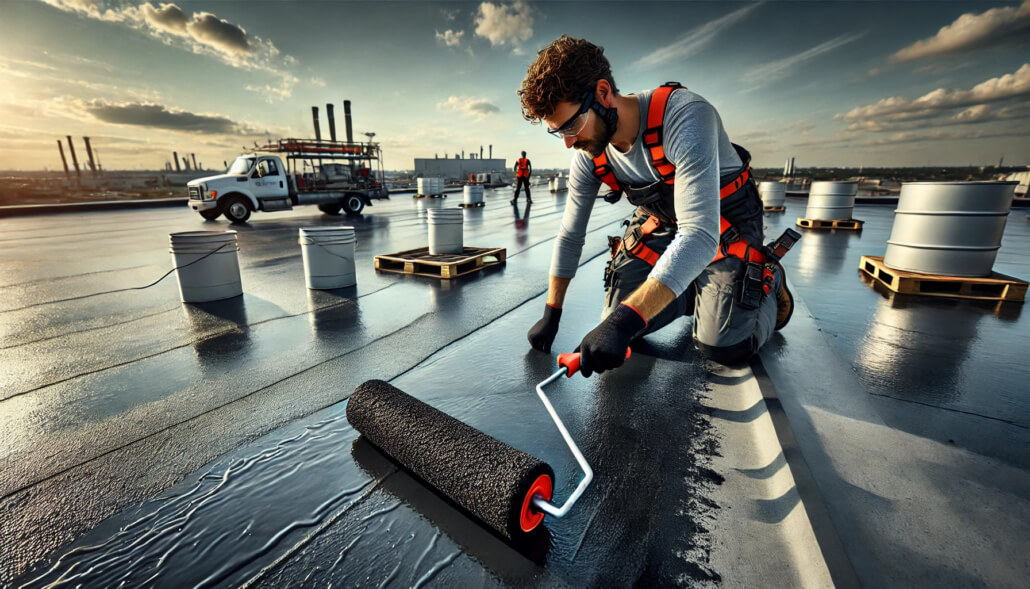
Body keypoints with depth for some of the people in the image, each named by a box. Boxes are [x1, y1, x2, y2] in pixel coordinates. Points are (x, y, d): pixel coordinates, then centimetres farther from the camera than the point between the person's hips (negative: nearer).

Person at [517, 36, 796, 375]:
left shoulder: (686, 117, -34)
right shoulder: (589, 154, -14)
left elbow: (700, 235, -43)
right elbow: (570, 236, -4)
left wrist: (625, 321, -51)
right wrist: (551, 315, -2)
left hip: (726, 223, -4)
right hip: (661, 223, 5)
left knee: (723, 346, -18)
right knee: (616, 321, -7)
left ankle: (768, 279, 15)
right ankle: (691, 293, 20)